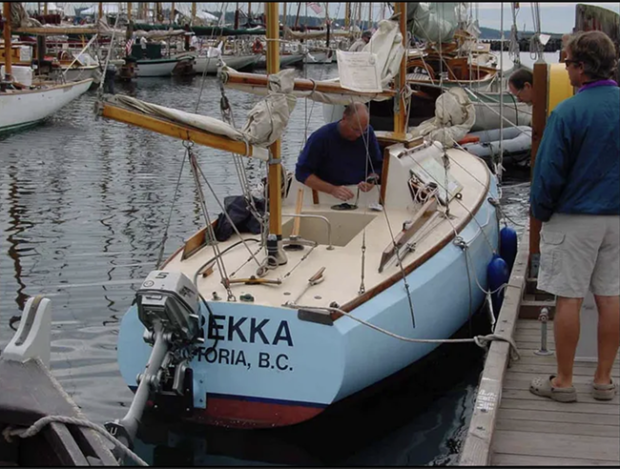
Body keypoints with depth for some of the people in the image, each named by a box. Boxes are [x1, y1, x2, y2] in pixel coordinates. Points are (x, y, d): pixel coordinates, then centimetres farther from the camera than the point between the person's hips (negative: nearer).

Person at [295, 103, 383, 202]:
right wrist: (332, 189, -24)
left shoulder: (368, 133, -3)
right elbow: (302, 172, -12)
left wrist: (371, 180, -16)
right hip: (327, 198, -2)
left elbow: (377, 166, 7)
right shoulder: (320, 137, -12)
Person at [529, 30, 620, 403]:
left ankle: (564, 382, 13)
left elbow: (549, 171, -14)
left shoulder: (568, 113, -17)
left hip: (574, 219, -5)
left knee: (569, 299, 3)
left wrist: (540, 212, 2)